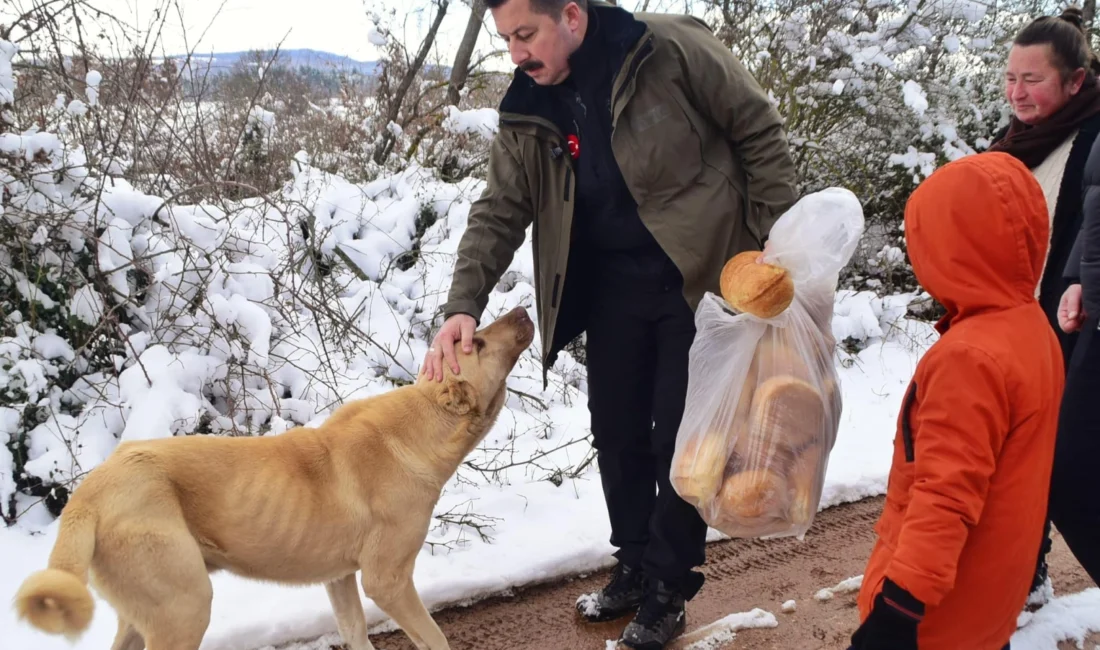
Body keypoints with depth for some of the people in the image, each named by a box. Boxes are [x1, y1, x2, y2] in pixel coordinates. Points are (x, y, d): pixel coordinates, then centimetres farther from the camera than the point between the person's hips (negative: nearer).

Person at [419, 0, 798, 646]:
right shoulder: (528, 114, -2)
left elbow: (761, 133, -9)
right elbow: (498, 215, -2)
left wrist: (775, 241, -11)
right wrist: (463, 306, -16)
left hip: (700, 277, -5)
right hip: (611, 287, 5)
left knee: (680, 438, 1)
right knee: (618, 436, 12)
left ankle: (667, 591, 20)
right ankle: (634, 568, 34)